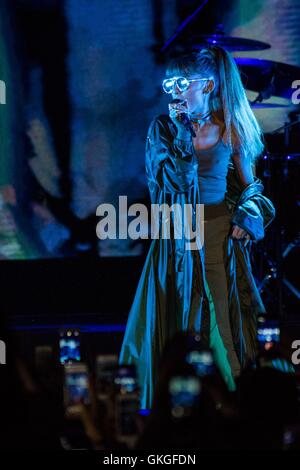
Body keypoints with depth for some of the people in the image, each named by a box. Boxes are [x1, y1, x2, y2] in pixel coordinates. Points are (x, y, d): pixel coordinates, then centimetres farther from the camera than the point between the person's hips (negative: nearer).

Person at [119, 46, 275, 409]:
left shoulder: (229, 128, 1)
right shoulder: (163, 127, -1)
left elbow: (247, 183, 10)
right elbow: (175, 178, -13)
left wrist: (245, 219, -5)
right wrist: (182, 131, -15)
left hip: (220, 234, 0)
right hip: (177, 237, 0)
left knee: (222, 320, 1)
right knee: (180, 318, 1)